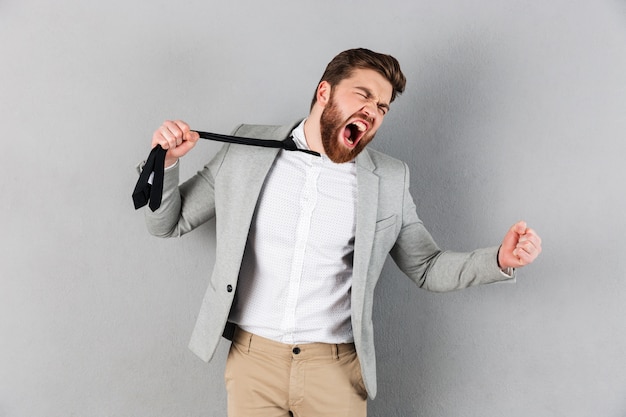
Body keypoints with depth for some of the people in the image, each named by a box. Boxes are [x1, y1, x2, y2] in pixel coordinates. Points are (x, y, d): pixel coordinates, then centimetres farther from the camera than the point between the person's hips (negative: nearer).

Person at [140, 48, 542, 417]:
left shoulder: (389, 180, 0)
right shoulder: (248, 149, 0)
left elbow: (427, 267, 7)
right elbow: (169, 223, 7)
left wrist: (500, 259, -8)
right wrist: (166, 161, -11)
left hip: (336, 369, 0)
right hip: (252, 358, 0)